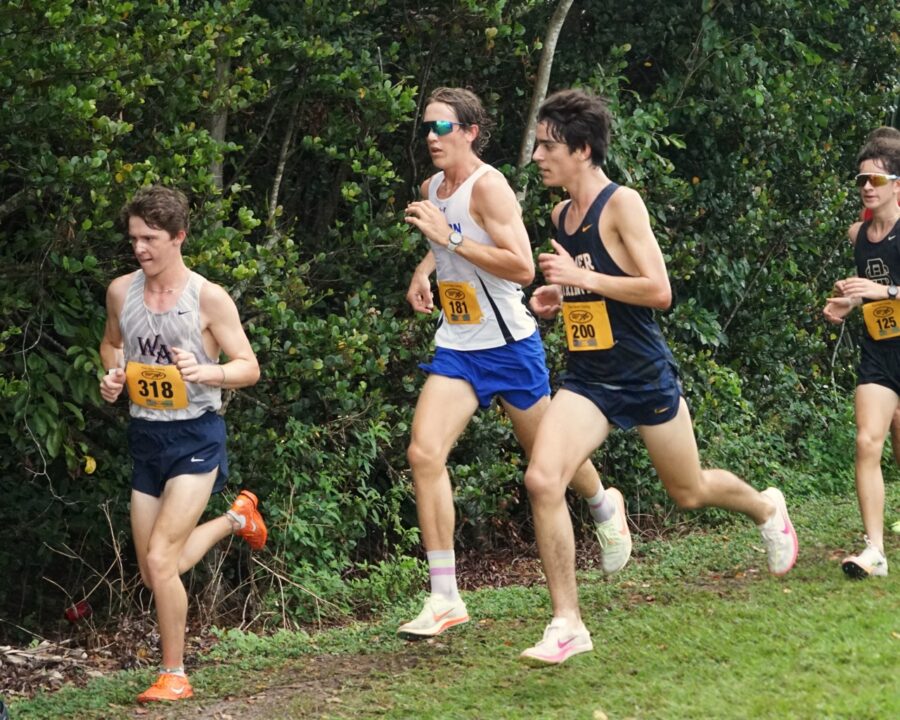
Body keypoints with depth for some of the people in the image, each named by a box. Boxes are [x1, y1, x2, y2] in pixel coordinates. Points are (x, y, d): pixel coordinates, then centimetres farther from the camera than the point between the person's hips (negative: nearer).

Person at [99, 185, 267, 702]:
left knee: (160, 560, -18)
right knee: (156, 574, 14)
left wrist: (205, 372, -29)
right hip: (145, 436, 6)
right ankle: (234, 519, 42)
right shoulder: (121, 292, 0)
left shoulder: (209, 299, -13)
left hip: (195, 435, -6)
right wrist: (113, 376, -2)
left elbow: (249, 368, -9)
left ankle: (175, 675, -1)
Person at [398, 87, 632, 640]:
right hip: (456, 347, 6)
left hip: (509, 345, -6)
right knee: (425, 453, -14)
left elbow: (523, 267, -27)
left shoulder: (487, 186, -17)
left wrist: (450, 238, -29)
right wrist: (425, 270, 11)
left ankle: (605, 507, 49)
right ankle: (444, 599, -12)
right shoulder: (433, 189, 8)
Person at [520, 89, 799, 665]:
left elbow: (659, 292, -22)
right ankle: (568, 624, -12)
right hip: (588, 380, 5)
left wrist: (582, 277, -24)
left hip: (646, 378, -5)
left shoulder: (622, 204, -15)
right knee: (542, 479, -19)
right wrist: (559, 297, 5)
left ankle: (765, 508, 50)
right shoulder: (560, 216, 7)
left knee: (689, 492, 15)